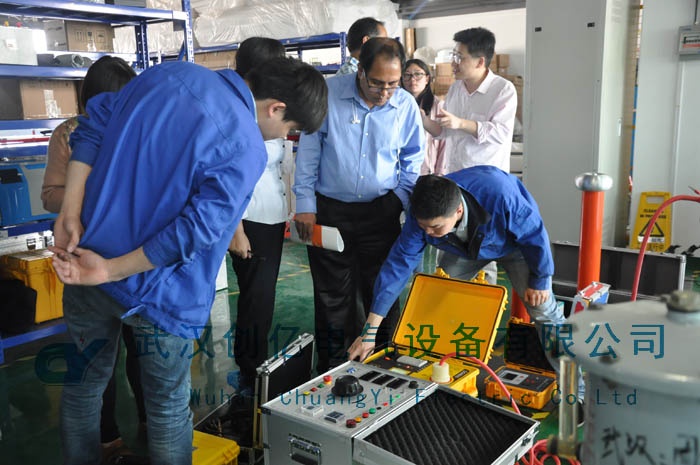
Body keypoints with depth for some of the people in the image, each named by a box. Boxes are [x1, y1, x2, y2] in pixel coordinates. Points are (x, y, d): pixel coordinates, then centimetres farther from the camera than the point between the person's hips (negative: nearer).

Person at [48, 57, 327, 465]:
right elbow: (193, 231, -22)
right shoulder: (247, 151, -18)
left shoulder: (170, 72, 1)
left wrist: (71, 213, -4)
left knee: (83, 385, 24)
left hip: (82, 257, 6)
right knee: (168, 404, 16)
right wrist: (111, 270, -12)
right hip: (155, 292, -6)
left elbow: (93, 129, 0)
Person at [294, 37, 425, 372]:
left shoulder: (406, 105, -3)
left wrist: (404, 204, 2)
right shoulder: (328, 94, -9)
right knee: (332, 294, 7)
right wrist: (305, 204, -3)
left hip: (382, 212, 1)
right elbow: (308, 150, -2)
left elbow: (412, 161, 10)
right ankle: (330, 368, 22)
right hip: (329, 210, -1)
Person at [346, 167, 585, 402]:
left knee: (542, 307, -8)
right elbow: (398, 265, -30)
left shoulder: (501, 198, -46)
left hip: (514, 241, -3)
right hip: (465, 248, 4)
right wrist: (369, 331, -30)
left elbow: (535, 234, -28)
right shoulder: (423, 215, -33)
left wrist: (540, 280, -13)